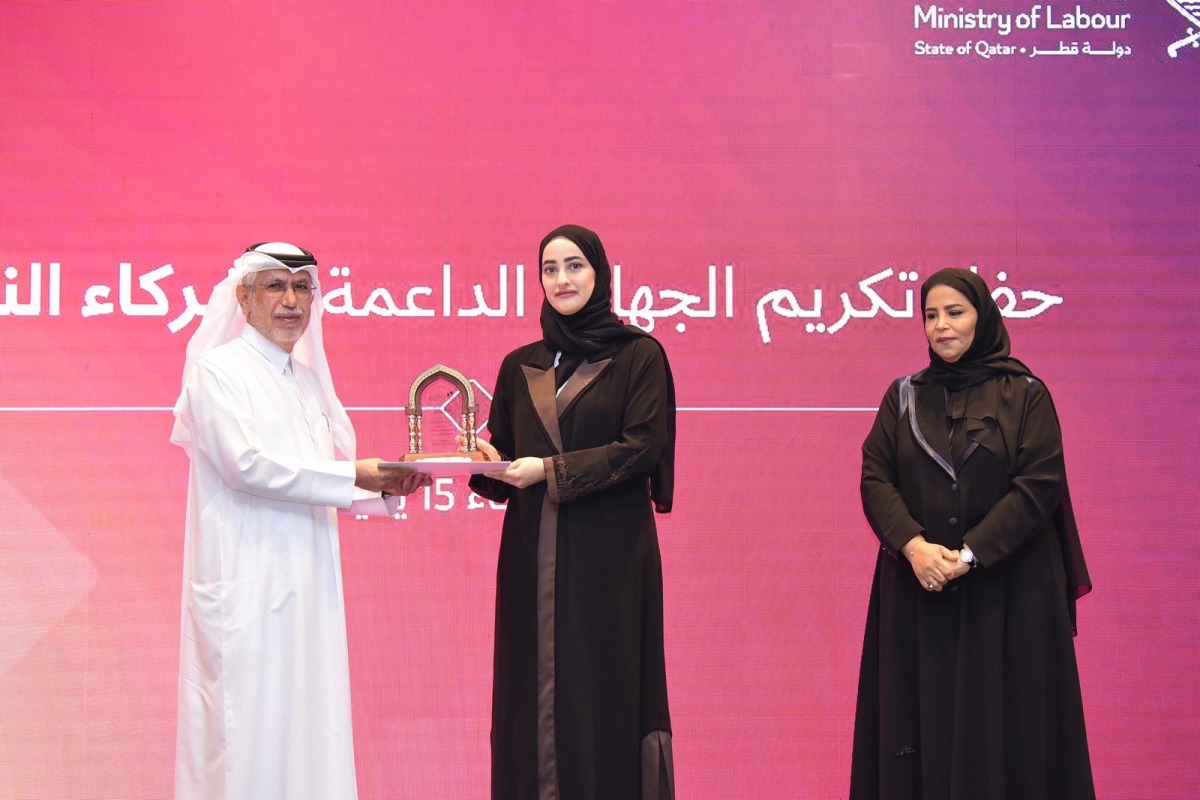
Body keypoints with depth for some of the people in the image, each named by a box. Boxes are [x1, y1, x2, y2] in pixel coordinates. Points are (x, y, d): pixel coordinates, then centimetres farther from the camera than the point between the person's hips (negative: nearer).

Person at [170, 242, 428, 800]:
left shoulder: (308, 379, 17)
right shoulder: (218, 370, -4)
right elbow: (247, 465, -16)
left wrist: (387, 487, 0)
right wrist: (355, 476, -17)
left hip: (306, 585, 7)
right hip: (246, 583, -7)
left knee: (310, 728, 5)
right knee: (248, 738, -7)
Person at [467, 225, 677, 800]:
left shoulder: (638, 354, 0)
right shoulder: (521, 366, 13)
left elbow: (643, 446, -9)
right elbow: (505, 454, 14)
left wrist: (551, 469, -15)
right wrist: (491, 462, -9)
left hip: (609, 554, -4)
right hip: (533, 554, 4)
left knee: (604, 687, -4)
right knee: (534, 689, 2)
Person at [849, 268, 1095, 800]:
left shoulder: (1026, 395, 0)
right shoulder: (904, 396, 8)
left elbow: (1040, 485, -9)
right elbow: (875, 479, 1)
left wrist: (969, 555, -17)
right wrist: (914, 545, -17)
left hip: (1007, 589, -2)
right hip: (917, 585, 2)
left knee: (1000, 713, -1)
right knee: (922, 713, 2)